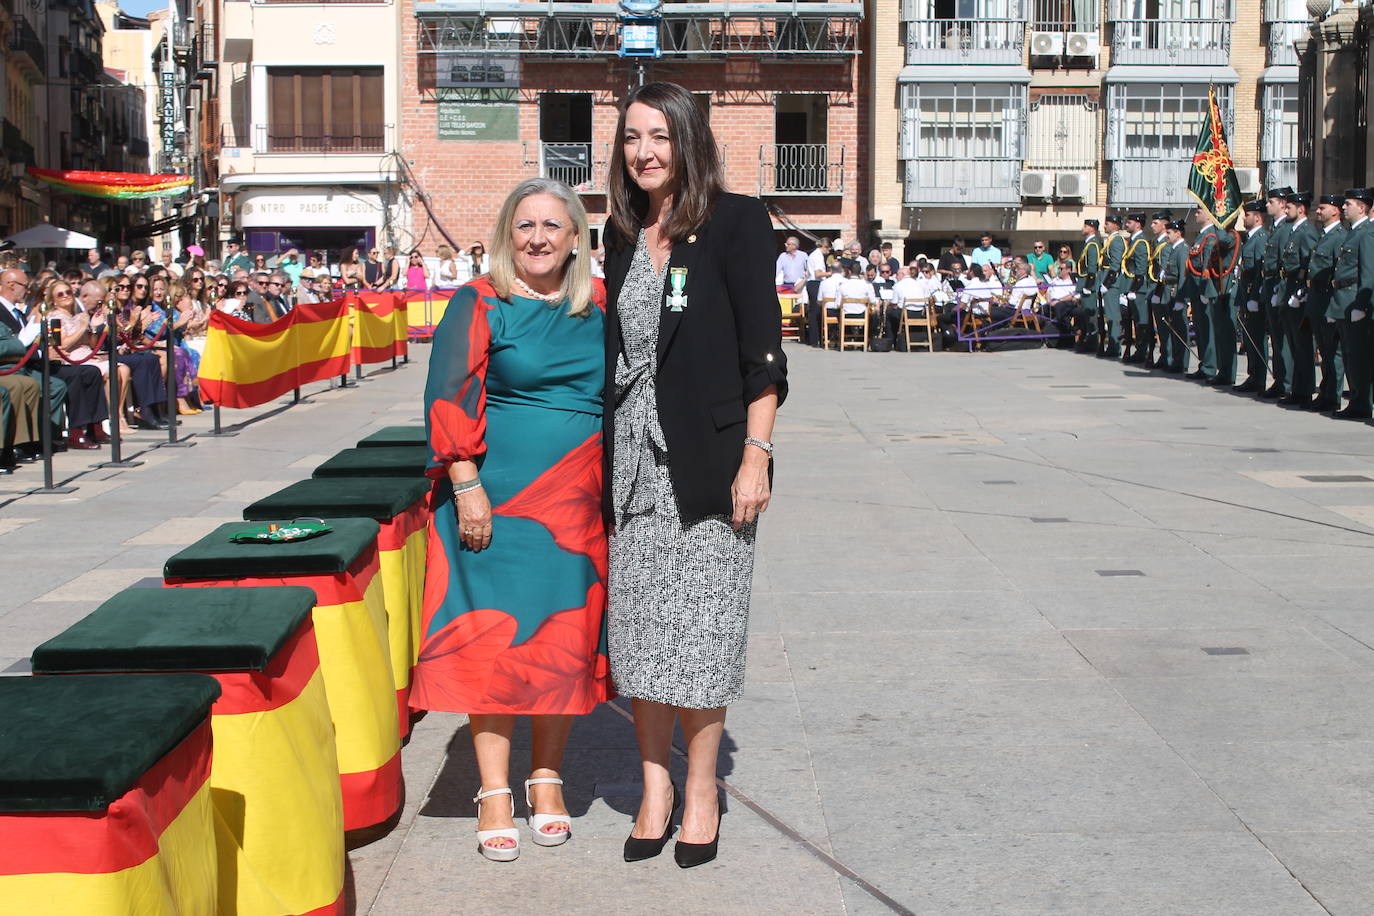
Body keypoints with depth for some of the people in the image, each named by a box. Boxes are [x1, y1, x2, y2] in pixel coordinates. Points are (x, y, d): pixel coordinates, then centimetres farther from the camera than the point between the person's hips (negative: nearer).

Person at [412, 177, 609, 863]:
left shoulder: (597, 312, 9)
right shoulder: (481, 305, -2)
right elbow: (449, 397, -8)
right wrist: (467, 486, -15)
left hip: (579, 504, 4)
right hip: (497, 497, -3)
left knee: (567, 638, 6)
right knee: (494, 636, -2)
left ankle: (546, 779, 20)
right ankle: (494, 792, 7)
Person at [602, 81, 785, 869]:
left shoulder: (735, 221, -6)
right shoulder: (623, 233, 11)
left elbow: (763, 351, -8)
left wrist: (755, 456, -14)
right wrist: (607, 458, 12)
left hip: (706, 459, -5)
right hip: (634, 460, 5)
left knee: (701, 627, 0)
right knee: (639, 627, 8)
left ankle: (702, 792, 15)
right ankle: (656, 785, 21)